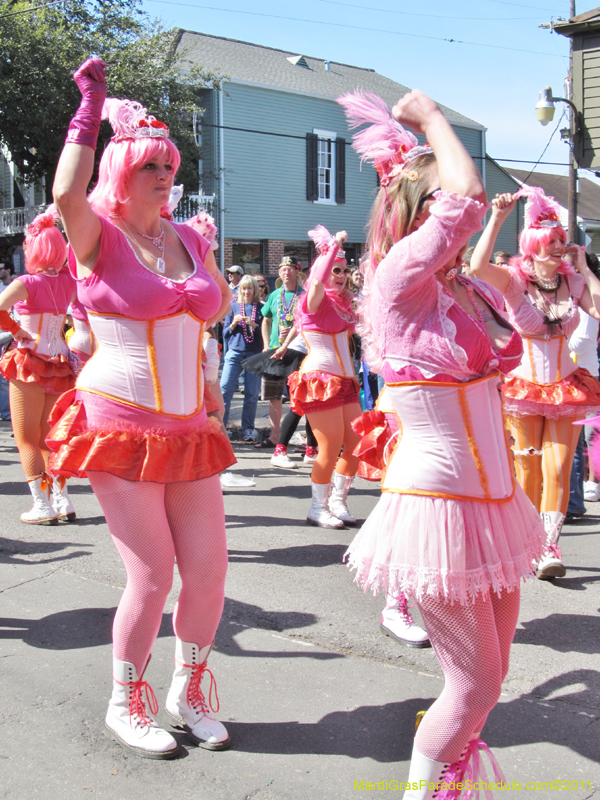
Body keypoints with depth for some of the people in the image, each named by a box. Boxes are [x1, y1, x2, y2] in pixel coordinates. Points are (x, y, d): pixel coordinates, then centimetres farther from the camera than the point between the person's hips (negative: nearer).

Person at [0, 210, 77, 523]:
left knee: (26, 439, 4)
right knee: (46, 438, 16)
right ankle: (62, 502, 10)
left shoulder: (27, 283, -12)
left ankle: (43, 506, 0)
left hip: (30, 361, -6)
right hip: (59, 363, 6)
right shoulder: (68, 280, 3)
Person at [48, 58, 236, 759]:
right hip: (121, 429, -5)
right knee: (153, 577, -4)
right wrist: (92, 105, -16)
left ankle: (189, 692, 27)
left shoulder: (190, 240, 13)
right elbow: (66, 191, -27)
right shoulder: (98, 234, -4)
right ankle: (125, 706, 21)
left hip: (189, 430, 6)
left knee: (209, 567, 2)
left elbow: (216, 307, 30)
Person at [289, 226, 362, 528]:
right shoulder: (315, 300, -7)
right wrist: (335, 244, -21)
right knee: (331, 449, -7)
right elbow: (318, 278, -27)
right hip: (320, 379, -8)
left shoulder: (342, 303, 18)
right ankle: (318, 509, 10)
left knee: (357, 445, 7)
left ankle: (337, 503, 22)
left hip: (344, 380, 9)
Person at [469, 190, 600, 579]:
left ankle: (550, 547, -3)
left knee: (557, 469, -8)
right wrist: (497, 218, -28)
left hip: (567, 387, 2)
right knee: (529, 472, 8)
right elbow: (478, 266, -28)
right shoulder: (515, 280, -8)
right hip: (525, 385, -1)